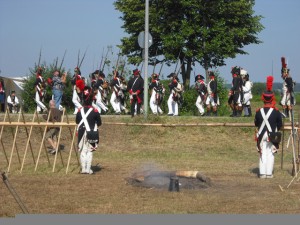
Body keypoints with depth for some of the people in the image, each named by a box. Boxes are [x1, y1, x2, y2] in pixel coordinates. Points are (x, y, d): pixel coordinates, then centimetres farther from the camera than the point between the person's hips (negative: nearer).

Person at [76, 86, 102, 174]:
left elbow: (77, 122, 8)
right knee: (89, 151, 5)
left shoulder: (80, 111, -2)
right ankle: (88, 169, 3)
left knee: (83, 151, 10)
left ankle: (83, 169, 9)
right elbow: (99, 123, -5)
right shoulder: (95, 111, -10)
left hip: (82, 133, 2)